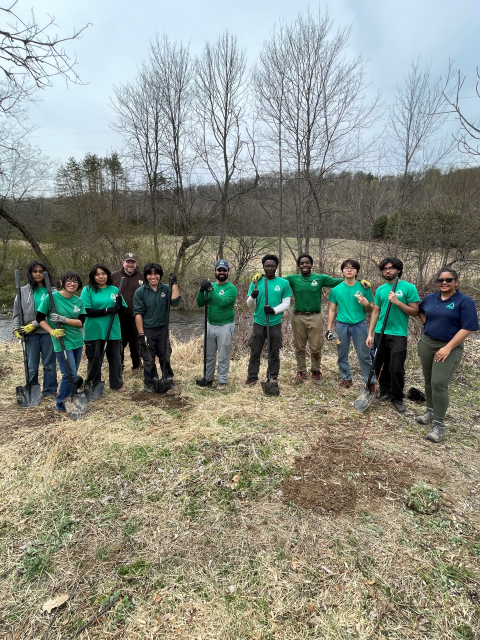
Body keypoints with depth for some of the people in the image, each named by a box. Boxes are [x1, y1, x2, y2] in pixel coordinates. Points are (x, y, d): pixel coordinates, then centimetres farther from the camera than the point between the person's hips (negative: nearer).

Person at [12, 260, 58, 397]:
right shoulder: (23, 292, 7)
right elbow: (17, 313, 11)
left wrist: (34, 325, -12)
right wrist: (16, 329, -2)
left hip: (48, 332, -1)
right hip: (31, 334, 2)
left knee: (49, 364, 8)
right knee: (31, 366, 6)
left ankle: (49, 390, 20)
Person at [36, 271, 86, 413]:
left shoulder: (79, 301, 2)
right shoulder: (51, 297, -10)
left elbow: (81, 322, -4)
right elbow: (40, 318, -3)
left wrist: (63, 319, -18)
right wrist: (53, 332, -13)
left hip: (77, 341, 5)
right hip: (62, 342, -5)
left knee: (73, 374, 14)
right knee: (70, 374, -8)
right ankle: (61, 404, 12)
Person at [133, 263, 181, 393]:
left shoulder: (166, 289, -1)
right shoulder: (140, 292, -9)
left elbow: (175, 302, -16)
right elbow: (138, 314, -11)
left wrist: (174, 284, -17)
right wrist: (141, 334, -14)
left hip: (163, 329, 3)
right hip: (147, 330, -2)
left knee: (165, 357, 17)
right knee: (148, 360, 10)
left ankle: (168, 379, 34)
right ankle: (149, 383, 27)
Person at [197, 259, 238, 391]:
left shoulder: (231, 288, -9)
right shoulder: (210, 285, 7)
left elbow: (222, 302, -25)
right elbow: (200, 304, 2)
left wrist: (211, 289, -27)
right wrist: (201, 290, -15)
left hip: (225, 326, -5)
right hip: (210, 325, 5)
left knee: (223, 356, 4)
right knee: (209, 354, 15)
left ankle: (222, 381, 16)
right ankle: (208, 378, 28)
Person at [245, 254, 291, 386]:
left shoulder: (283, 283, 0)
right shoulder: (256, 282, 2)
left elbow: (286, 303, 0)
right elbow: (250, 306, 2)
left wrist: (274, 310, -18)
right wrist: (252, 297, -20)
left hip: (275, 323, 0)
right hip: (259, 323, 1)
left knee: (274, 352, 10)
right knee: (255, 352, 5)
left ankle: (273, 376, 24)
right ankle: (252, 377, 17)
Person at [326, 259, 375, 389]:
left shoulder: (364, 288, 0)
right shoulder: (336, 289, 2)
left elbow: (371, 310, 5)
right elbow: (332, 310, 7)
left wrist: (365, 303, -17)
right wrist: (329, 328, 1)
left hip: (360, 324, -1)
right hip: (342, 325, 2)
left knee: (364, 355, 0)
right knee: (342, 355, 10)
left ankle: (370, 381, 11)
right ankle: (346, 378, 26)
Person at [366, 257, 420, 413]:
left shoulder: (409, 287, -5)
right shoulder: (380, 289, 8)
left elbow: (415, 312, -6)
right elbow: (375, 312, 11)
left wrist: (397, 302, -19)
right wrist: (370, 334, 6)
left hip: (398, 334, -4)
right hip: (380, 333, 5)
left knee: (396, 369, -3)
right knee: (380, 365, 11)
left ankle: (397, 398, 16)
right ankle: (385, 392, 30)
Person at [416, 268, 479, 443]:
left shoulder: (465, 301, -9)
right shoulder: (430, 298, 6)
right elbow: (420, 311, 26)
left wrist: (448, 348, -20)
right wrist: (428, 324, 7)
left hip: (449, 348, -5)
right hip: (426, 343, 5)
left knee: (439, 383, -13)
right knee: (429, 381, 13)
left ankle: (438, 424, -5)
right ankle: (431, 411, 31)